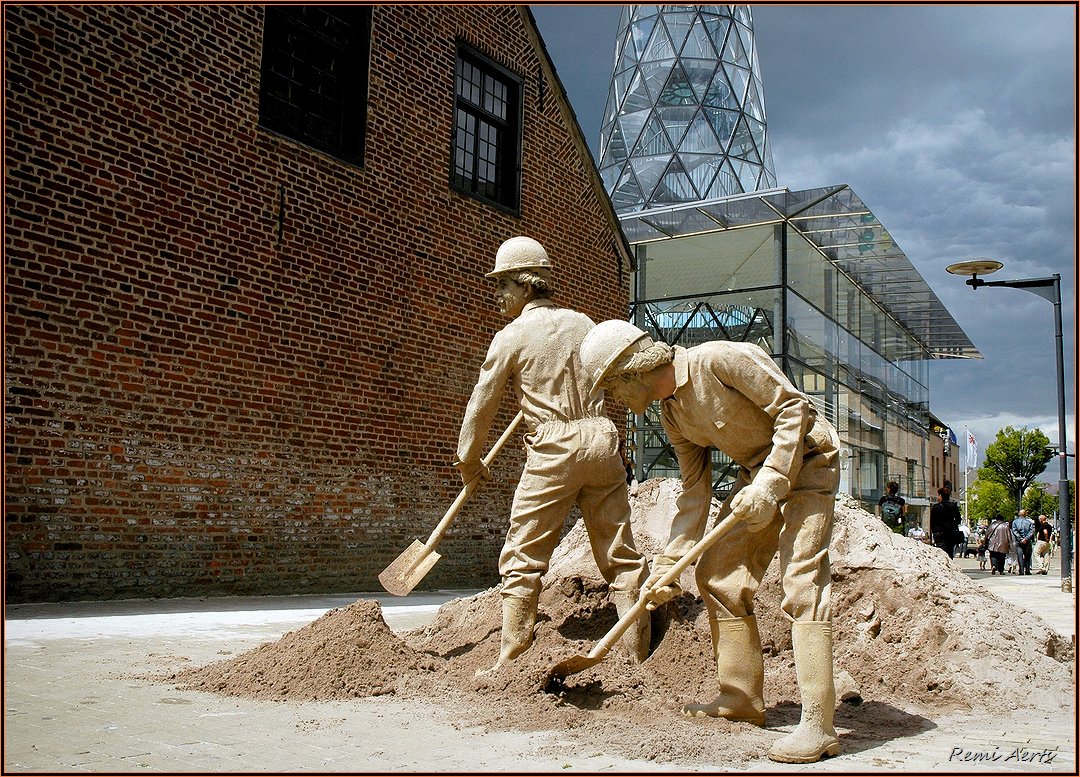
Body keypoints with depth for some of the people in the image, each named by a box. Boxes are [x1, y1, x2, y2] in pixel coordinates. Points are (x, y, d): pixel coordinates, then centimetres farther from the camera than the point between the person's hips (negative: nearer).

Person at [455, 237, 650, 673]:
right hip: (602, 440, 5)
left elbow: (482, 404, 4)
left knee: (523, 557, 4)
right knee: (619, 553, 9)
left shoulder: (511, 336, -1)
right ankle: (639, 654, 12)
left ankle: (510, 659, 5)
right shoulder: (583, 324, 13)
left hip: (553, 450, -5)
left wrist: (468, 459, 19)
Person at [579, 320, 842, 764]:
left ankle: (817, 726, -16)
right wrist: (667, 565, 4)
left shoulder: (719, 360, -23)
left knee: (801, 582, -17)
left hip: (806, 459, -9)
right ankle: (742, 696, 17)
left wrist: (771, 483, -27)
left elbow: (793, 407, -21)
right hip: (757, 470, 9)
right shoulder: (672, 415, 2)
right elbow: (694, 493, 7)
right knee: (716, 574, 6)